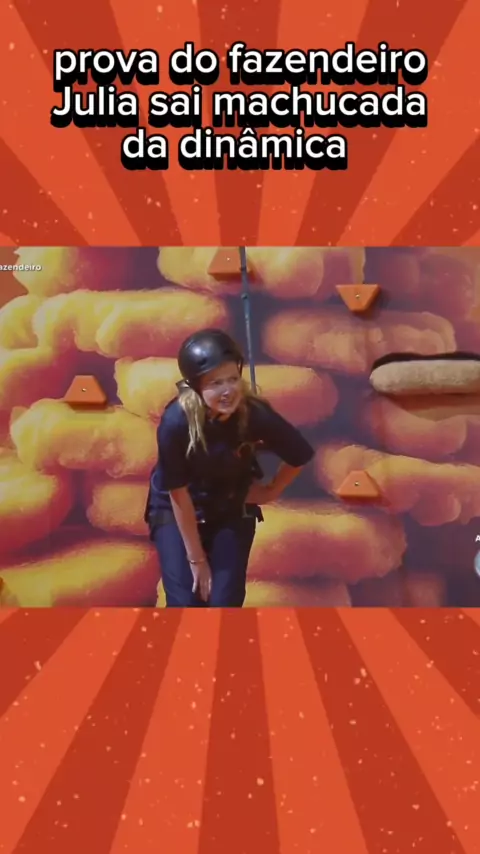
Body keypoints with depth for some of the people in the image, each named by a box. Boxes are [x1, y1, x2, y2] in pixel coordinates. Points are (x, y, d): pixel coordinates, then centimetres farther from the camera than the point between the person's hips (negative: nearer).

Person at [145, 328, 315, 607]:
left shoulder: (256, 414, -27)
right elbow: (178, 494, -22)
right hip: (176, 512, -2)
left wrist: (271, 492, 3)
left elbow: (301, 454, -7)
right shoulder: (176, 422, -33)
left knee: (225, 602, -4)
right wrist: (196, 559, -14)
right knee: (186, 603, -10)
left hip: (233, 511, 2)